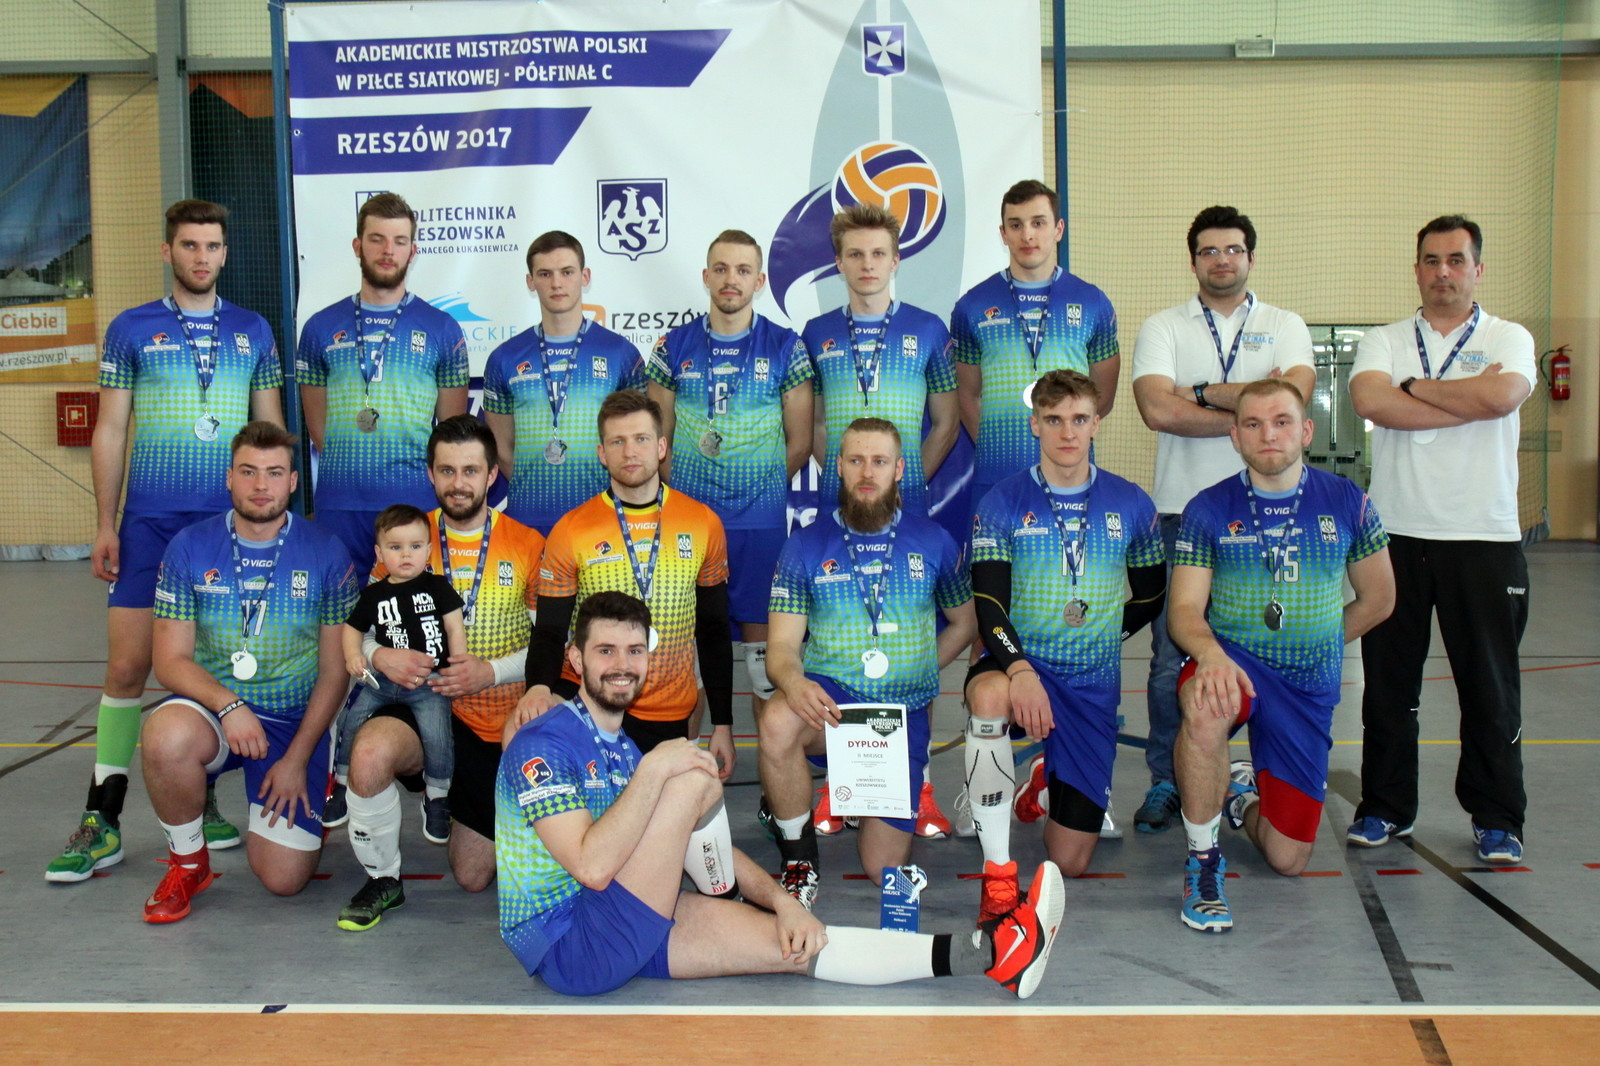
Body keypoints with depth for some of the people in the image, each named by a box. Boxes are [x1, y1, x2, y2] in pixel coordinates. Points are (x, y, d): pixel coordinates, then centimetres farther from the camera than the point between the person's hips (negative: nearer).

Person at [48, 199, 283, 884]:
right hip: (150, 523, -1)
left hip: (233, 522, 2)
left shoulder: (253, 332, 10)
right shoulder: (131, 330, 5)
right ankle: (102, 821, 5)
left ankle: (201, 801, 21)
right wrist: (104, 525, -2)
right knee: (127, 667, -4)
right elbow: (110, 432, 4)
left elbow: (272, 430, 13)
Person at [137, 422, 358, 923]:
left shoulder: (326, 554, -4)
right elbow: (170, 659, -4)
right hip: (211, 709, 1)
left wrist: (297, 758, -8)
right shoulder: (190, 548, -2)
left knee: (283, 880, -9)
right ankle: (187, 861, -6)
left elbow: (334, 672, -1)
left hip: (296, 722, 0)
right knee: (166, 736, -37)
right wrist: (229, 705, -23)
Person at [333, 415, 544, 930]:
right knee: (369, 753, -37)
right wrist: (379, 655, -18)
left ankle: (439, 793, 40)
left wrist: (492, 671, -19)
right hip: (419, 705, 0)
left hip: (497, 726, 0)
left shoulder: (527, 545, -3)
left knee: (473, 877, 7)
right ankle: (382, 880, -9)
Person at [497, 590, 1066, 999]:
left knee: (790, 942, -6)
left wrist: (782, 900, 0)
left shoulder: (621, 749, 17)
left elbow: (702, 843, 14)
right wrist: (653, 770, -25)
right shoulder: (542, 744, -12)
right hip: (563, 944, -8)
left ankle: (989, 955, -6)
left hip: (619, 936, 8)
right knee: (693, 779, -19)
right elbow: (592, 866, -26)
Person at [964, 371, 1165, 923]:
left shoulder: (1130, 504, 2)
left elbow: (1150, 597, 15)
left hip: (1093, 685, 2)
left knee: (1070, 862, 1)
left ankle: (1048, 785, 38)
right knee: (989, 694, -42)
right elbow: (988, 604, -12)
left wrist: (1096, 640, 8)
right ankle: (998, 871, -27)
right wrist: (1020, 668, -29)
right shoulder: (1004, 502, -4)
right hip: (1019, 662, -2)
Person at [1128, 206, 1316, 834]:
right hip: (1182, 514, -1)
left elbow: (1294, 394, -10)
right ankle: (1165, 781, 12)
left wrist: (1201, 393, -9)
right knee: (1172, 658, 1)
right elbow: (1156, 410, -11)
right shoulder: (1162, 328, 7)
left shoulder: (1285, 327, 11)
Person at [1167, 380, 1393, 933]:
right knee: (1206, 709, -41)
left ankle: (1240, 795, 38)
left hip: (1311, 685, 2)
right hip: (1232, 661, -2)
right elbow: (1184, 609, -9)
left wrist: (1312, 644, 12)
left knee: (1288, 860, 2)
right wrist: (1211, 653, -30)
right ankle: (1203, 860, -18)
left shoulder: (1346, 502, -1)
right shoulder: (1209, 509, -4)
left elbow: (1377, 600, 11)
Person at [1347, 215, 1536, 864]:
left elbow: (1501, 395, -17)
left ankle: (1496, 818, 18)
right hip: (1396, 535, 1)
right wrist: (1469, 402, -13)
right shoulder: (1383, 342, 8)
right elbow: (1370, 402, -14)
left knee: (1490, 686, 5)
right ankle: (1386, 807, 20)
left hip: (1485, 540, -1)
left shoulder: (1509, 340, 5)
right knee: (1388, 682, 7)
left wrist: (1414, 386, -7)